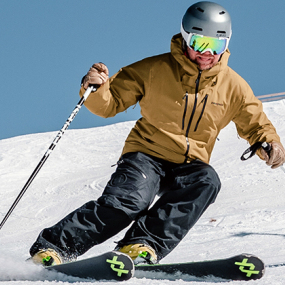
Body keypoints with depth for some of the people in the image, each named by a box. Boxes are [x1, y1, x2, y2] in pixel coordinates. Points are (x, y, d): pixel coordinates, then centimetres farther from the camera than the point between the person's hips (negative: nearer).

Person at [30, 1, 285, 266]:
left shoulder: (233, 85, 3)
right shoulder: (154, 70, -4)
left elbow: (255, 123, 14)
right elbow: (109, 103, 0)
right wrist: (95, 88, -22)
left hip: (189, 166, 3)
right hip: (147, 155, -2)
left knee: (206, 181, -32)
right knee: (129, 200, -31)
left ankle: (143, 245, -37)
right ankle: (52, 247, -24)